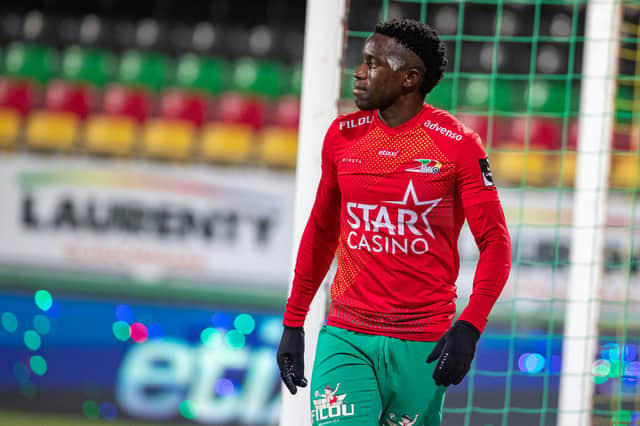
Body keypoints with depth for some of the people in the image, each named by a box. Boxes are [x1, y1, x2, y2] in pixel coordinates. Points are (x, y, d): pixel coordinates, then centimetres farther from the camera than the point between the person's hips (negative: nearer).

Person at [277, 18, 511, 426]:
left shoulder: (457, 143, -5)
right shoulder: (343, 135, 8)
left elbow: (495, 243, -4)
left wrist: (469, 327, -17)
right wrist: (293, 323, 18)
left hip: (423, 345, -2)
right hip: (345, 339, 3)